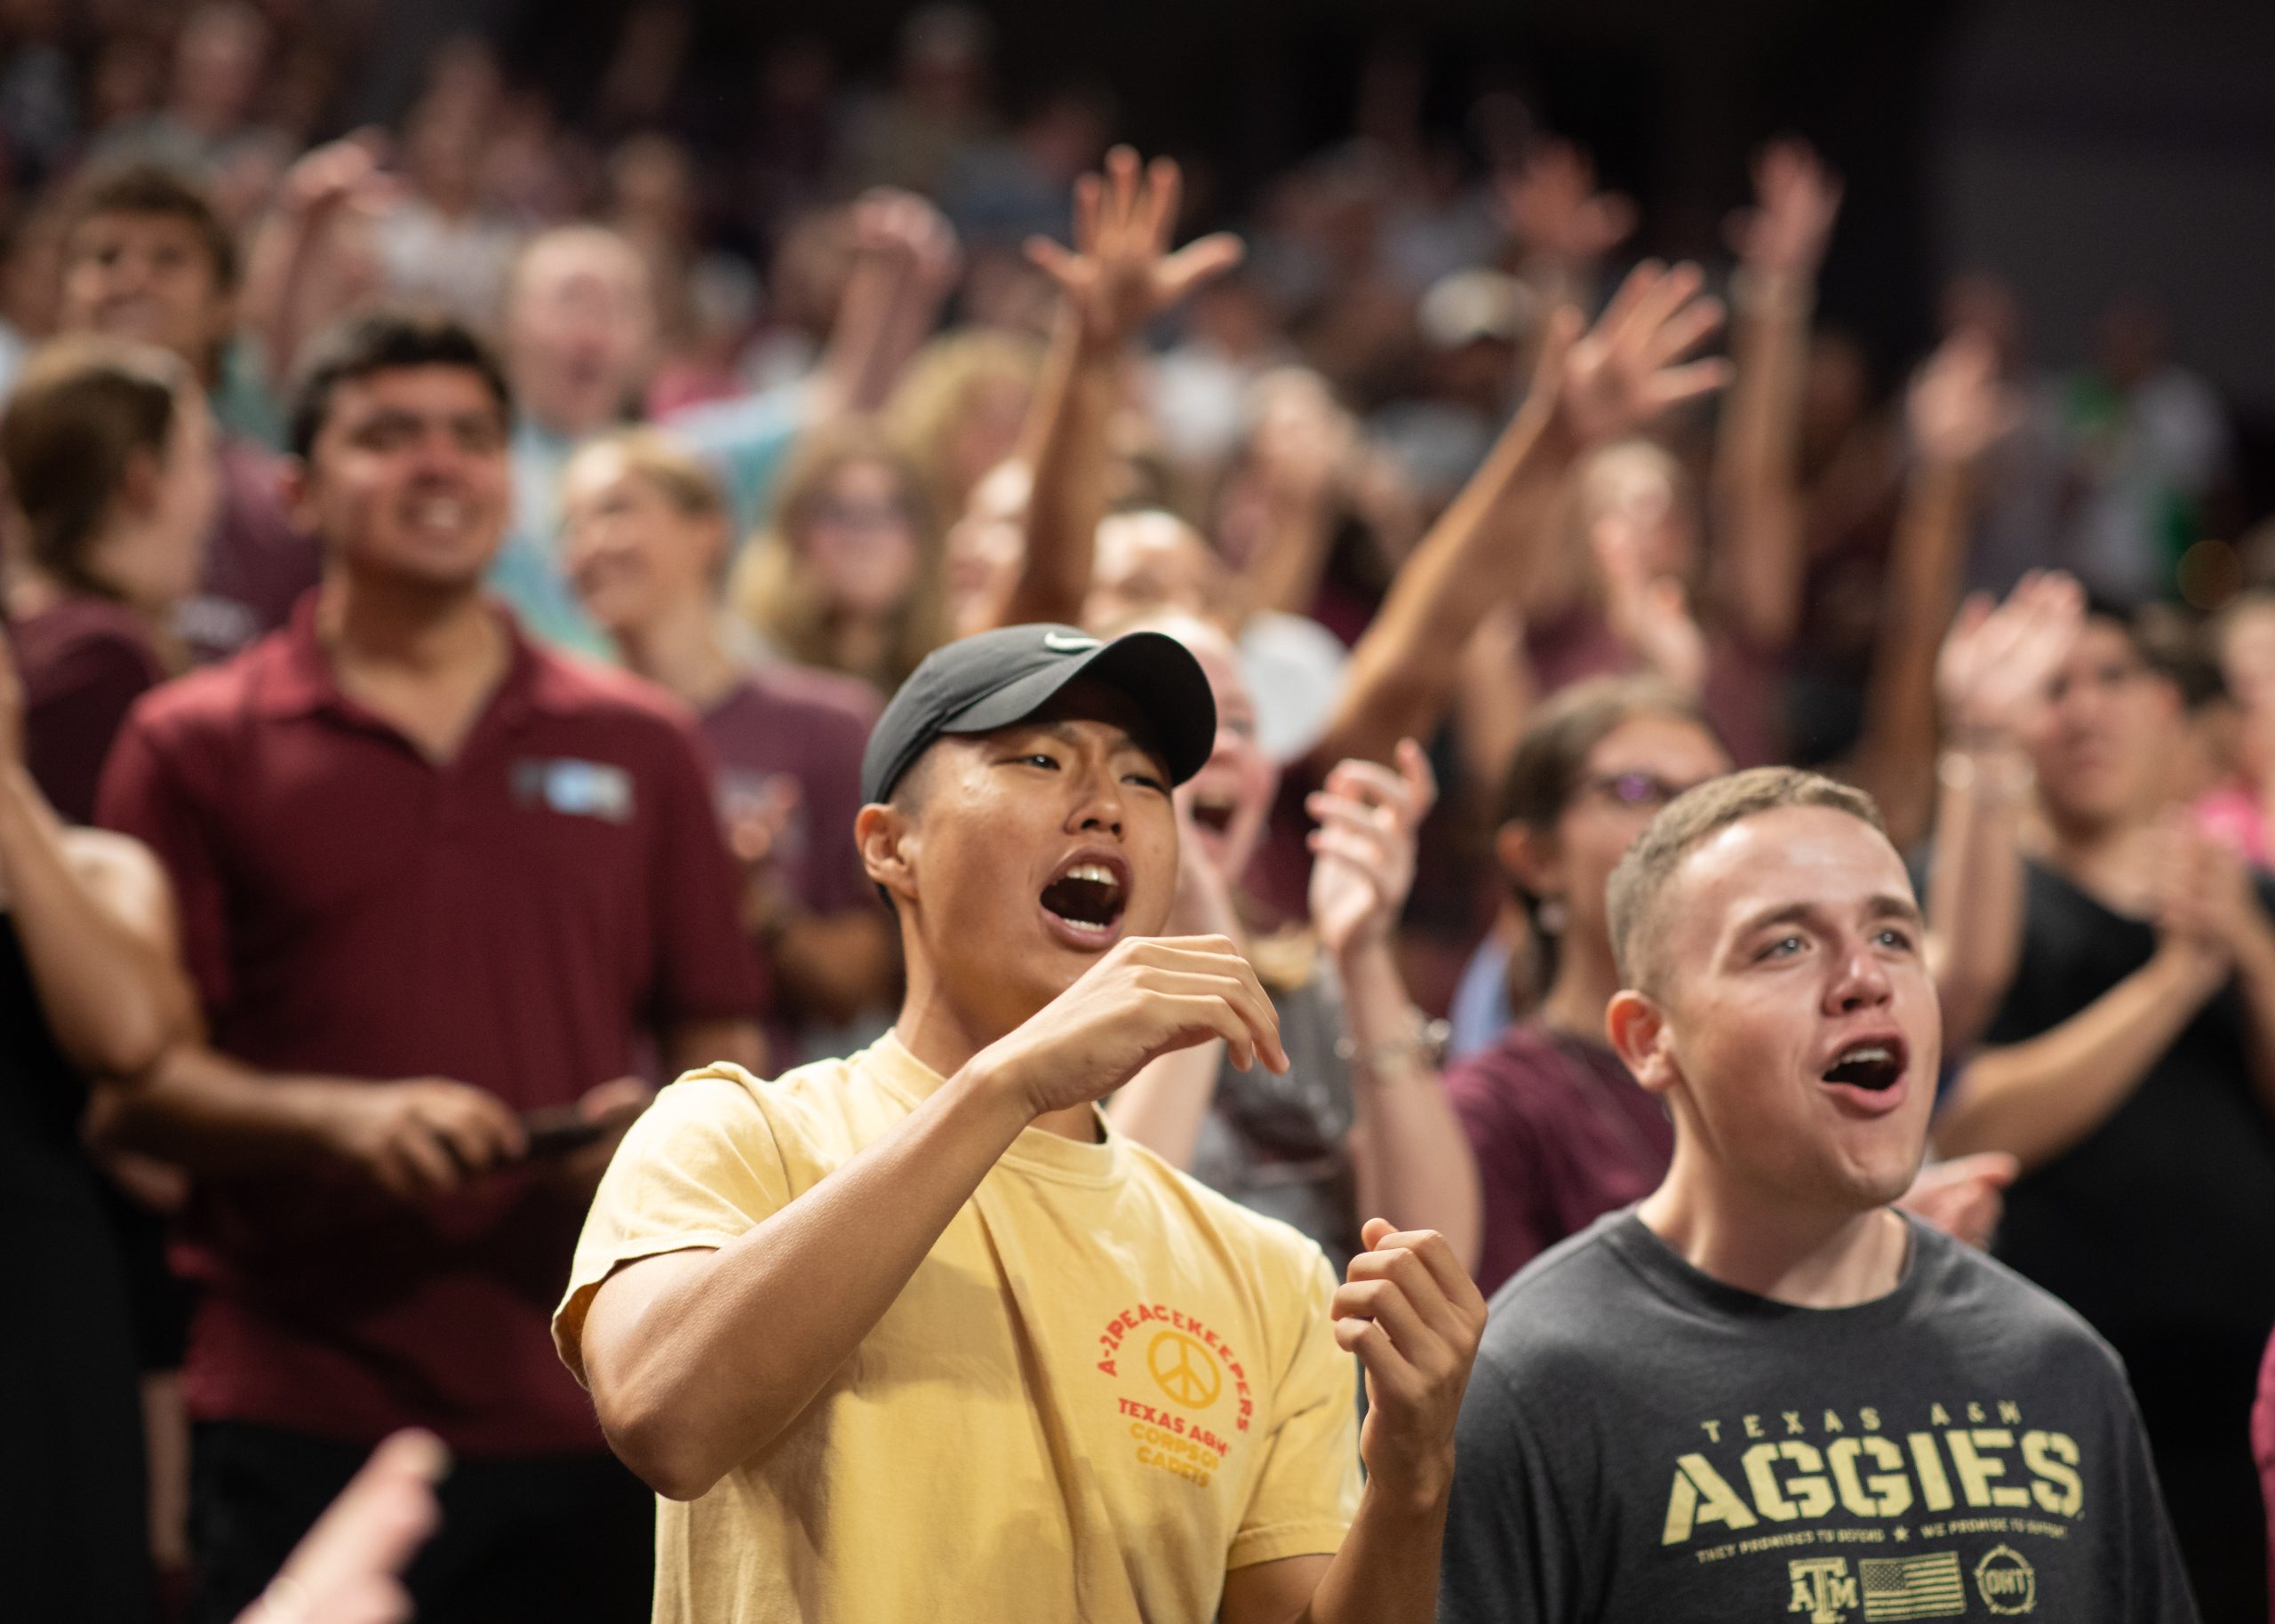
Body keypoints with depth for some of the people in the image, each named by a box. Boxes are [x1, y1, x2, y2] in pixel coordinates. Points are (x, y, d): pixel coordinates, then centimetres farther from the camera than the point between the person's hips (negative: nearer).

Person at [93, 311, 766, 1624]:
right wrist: (336, 1117, -17)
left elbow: (726, 1042, 16)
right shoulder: (197, 747, 6)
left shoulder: (640, 744, 15)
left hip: (589, 1408, 3)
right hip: (302, 1416, -3)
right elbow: (128, 1078, -1)